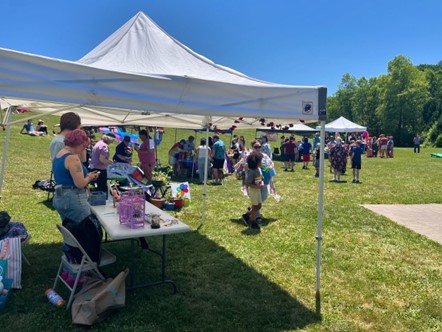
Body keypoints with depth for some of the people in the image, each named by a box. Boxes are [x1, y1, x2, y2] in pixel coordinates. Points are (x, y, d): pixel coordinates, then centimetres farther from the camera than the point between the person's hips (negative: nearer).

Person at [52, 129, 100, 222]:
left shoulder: (58, 155, 13)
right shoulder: (72, 158, -17)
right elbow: (80, 184, -21)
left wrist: (86, 175, 13)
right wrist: (89, 177, -2)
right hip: (73, 199, -10)